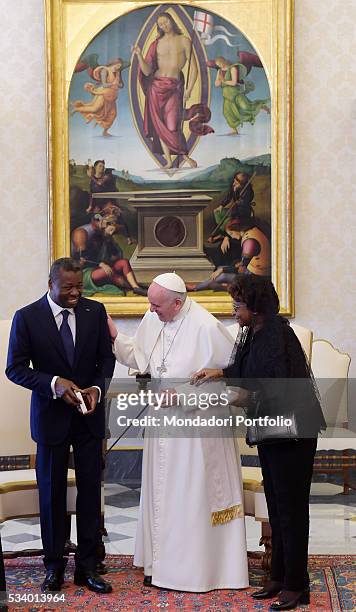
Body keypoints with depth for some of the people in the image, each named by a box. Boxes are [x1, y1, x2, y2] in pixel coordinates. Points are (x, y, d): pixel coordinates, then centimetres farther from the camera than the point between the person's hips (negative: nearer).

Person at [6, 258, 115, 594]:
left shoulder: (95, 311, -1)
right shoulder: (27, 317, -9)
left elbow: (106, 357, 6)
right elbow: (15, 368, -8)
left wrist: (97, 387, -13)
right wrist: (54, 383, -21)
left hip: (88, 414, 2)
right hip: (51, 415, -2)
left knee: (90, 489, 4)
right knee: (52, 492, 6)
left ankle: (87, 566, 13)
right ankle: (54, 567, 18)